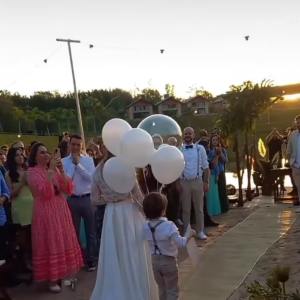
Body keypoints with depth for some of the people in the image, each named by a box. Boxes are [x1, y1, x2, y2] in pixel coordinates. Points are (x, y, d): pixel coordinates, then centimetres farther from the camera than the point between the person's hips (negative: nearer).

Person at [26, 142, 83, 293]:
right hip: (45, 213, -5)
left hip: (61, 210, 6)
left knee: (64, 242, 11)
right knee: (50, 244, 0)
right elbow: (44, 192, -21)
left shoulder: (55, 169, 10)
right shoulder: (31, 172, -6)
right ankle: (52, 279, 10)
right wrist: (50, 170, -21)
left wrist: (61, 170, -10)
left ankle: (63, 274, 25)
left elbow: (68, 189, 0)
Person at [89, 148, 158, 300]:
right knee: (133, 255, 7)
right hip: (129, 212, -4)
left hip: (110, 214, 4)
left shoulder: (99, 170, 2)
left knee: (114, 254, 14)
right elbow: (137, 194, -7)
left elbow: (95, 198, 5)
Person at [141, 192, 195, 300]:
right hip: (168, 261, -5)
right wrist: (190, 235, -8)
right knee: (172, 291, 9)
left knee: (162, 289, 23)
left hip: (155, 261, 5)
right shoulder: (168, 226, -23)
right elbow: (180, 243, -23)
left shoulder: (145, 227, -8)